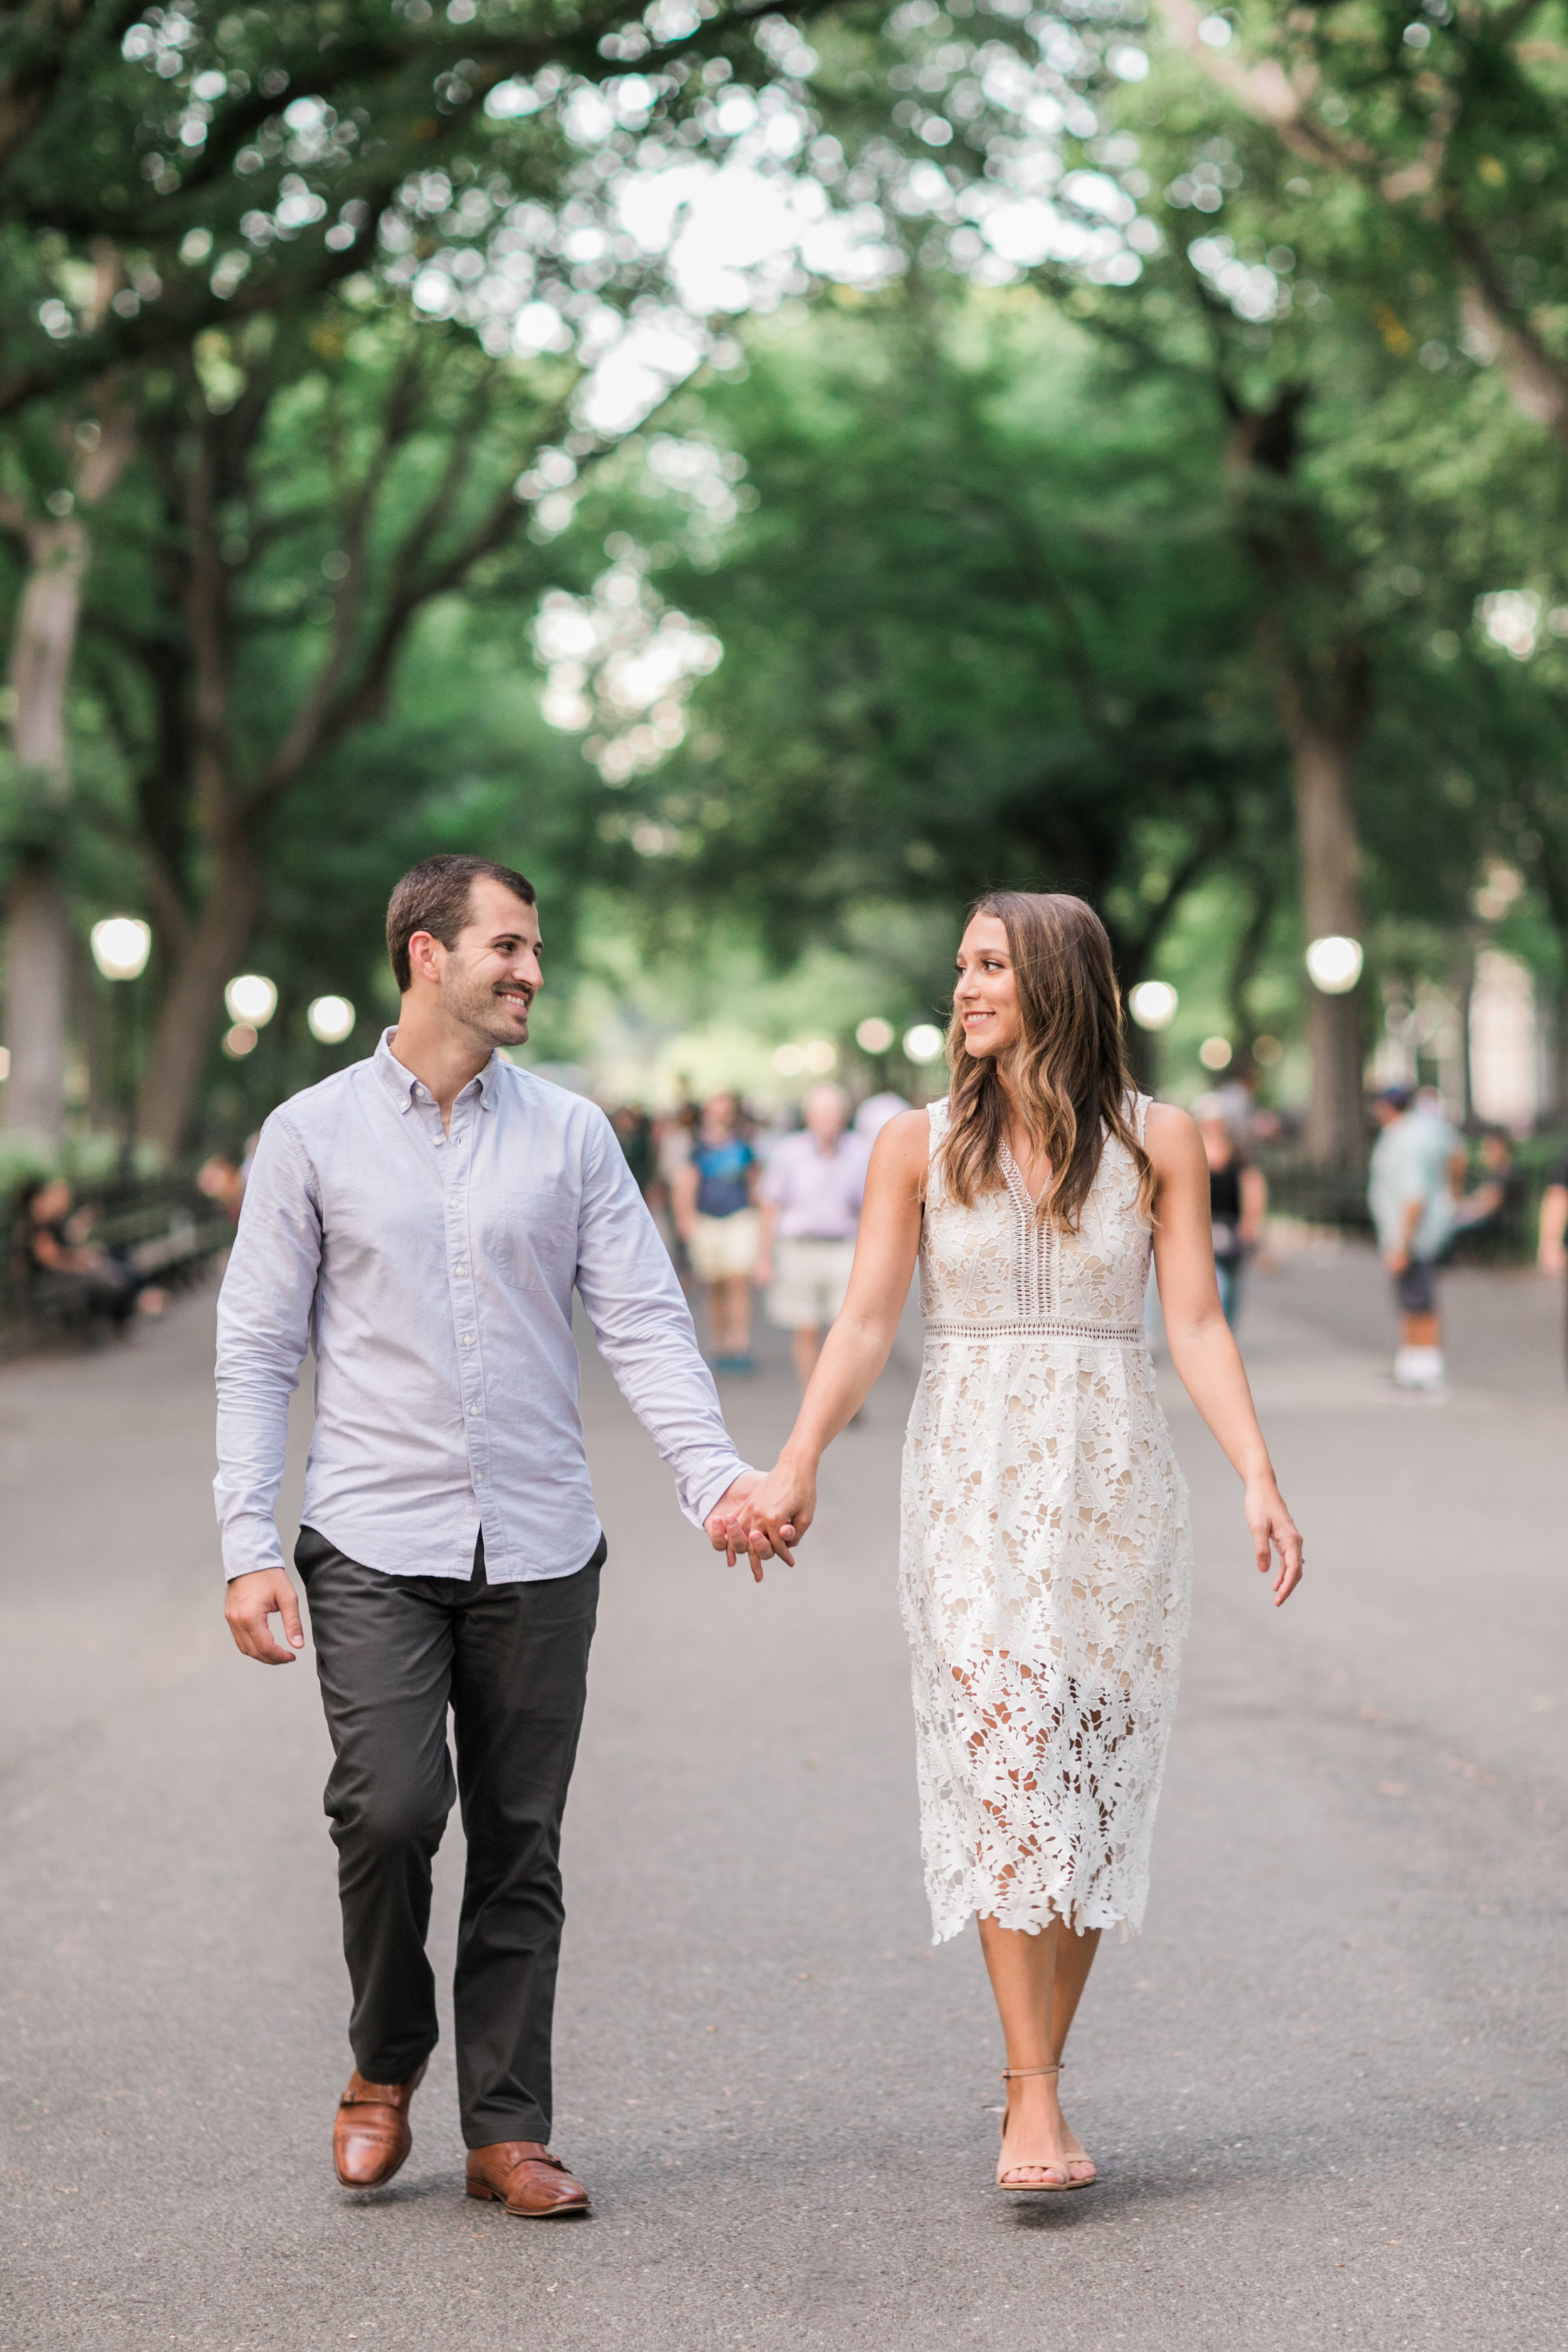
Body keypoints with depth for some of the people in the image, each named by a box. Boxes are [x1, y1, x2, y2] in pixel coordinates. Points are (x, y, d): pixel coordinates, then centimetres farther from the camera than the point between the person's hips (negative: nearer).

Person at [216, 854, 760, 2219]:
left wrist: (715, 1475, -13)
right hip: (376, 1545, -2)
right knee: (390, 1810, -15)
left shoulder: (570, 1133, 7)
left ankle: (506, 2130, 16)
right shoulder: (314, 1134, 3)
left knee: (521, 1846, 5)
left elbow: (645, 1322, 3)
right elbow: (257, 1352, 3)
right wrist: (249, 1547, -6)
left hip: (538, 1547, 2)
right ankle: (386, 2064, 12)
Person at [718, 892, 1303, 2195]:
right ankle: (1035, 2100, -12)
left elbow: (1197, 1324, 1)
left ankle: (1037, 2083, 11)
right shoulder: (920, 1144, 6)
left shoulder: (1160, 1141, 5)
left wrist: (1258, 1476, -10)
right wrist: (796, 1467, -11)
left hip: (1113, 1479, 1)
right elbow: (866, 1323, 1)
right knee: (1003, 1751, -13)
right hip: (974, 1480, -1)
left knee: (1093, 1772, 0)